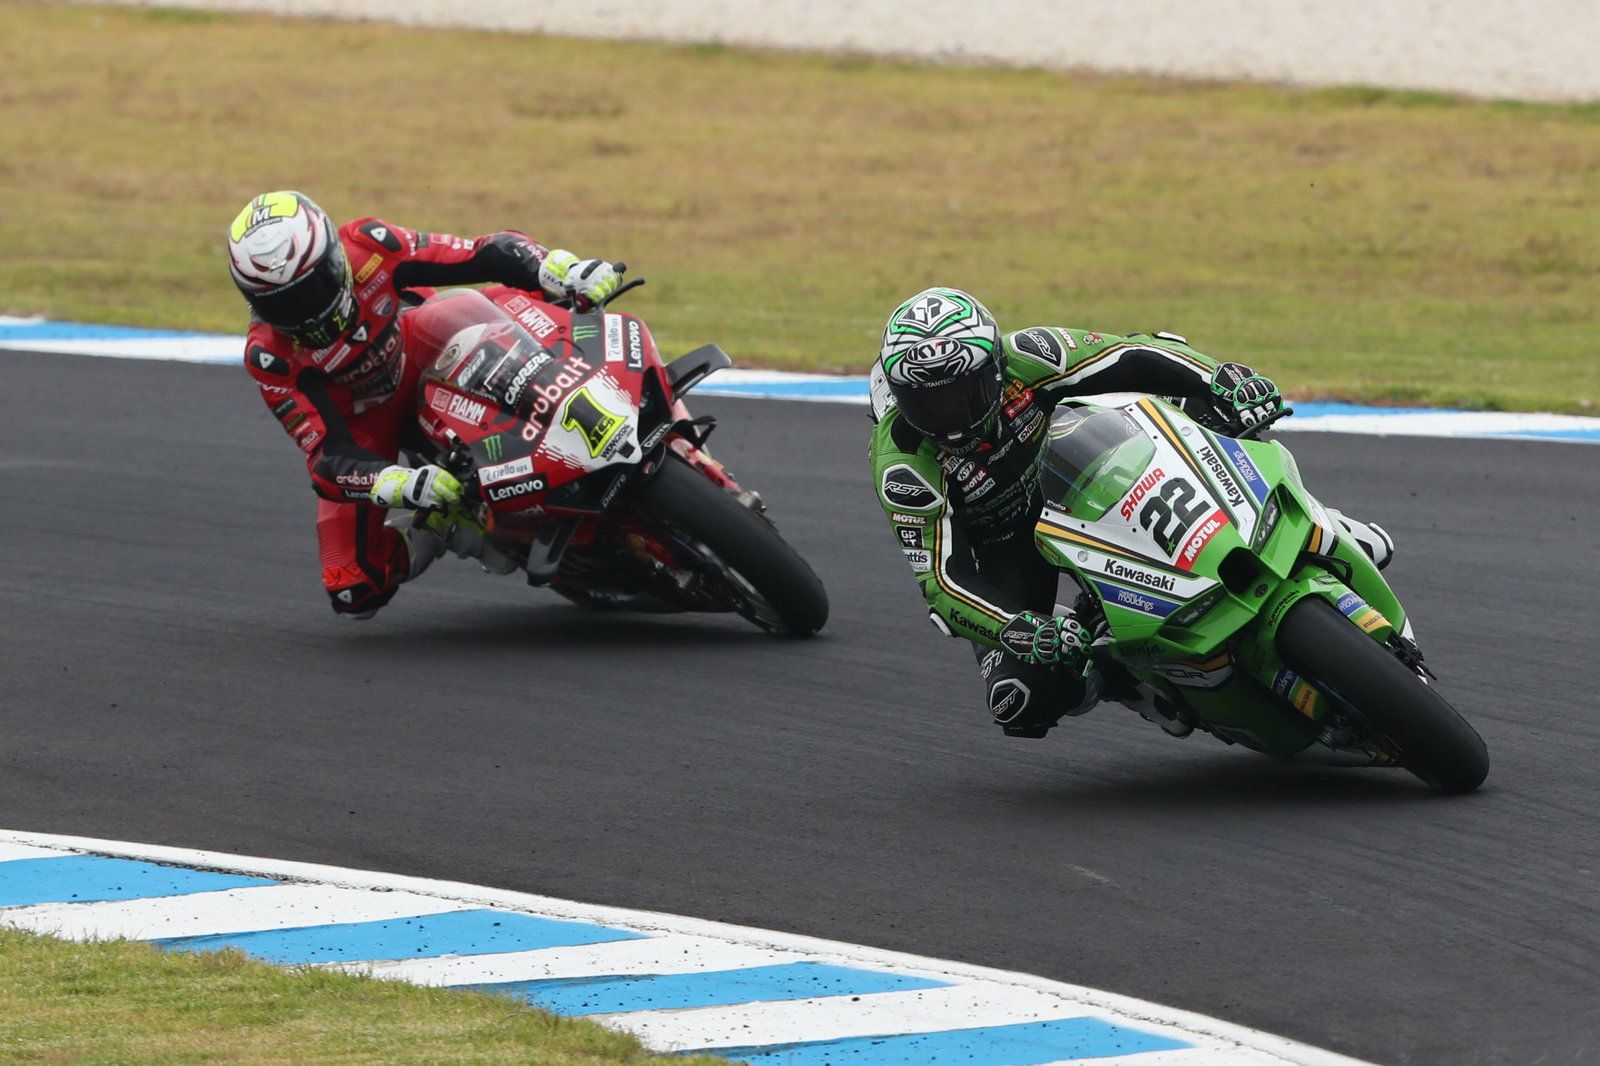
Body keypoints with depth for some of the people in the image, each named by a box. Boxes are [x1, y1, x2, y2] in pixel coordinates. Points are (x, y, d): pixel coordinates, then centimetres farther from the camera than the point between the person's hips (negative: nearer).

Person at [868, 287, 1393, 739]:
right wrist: (1016, 631, -52)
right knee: (1024, 698, -21)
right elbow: (939, 577, -34)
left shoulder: (1025, 358, -30)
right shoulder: (902, 462, -34)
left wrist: (1222, 379, -45)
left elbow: (1132, 357, -26)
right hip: (1000, 545, -2)